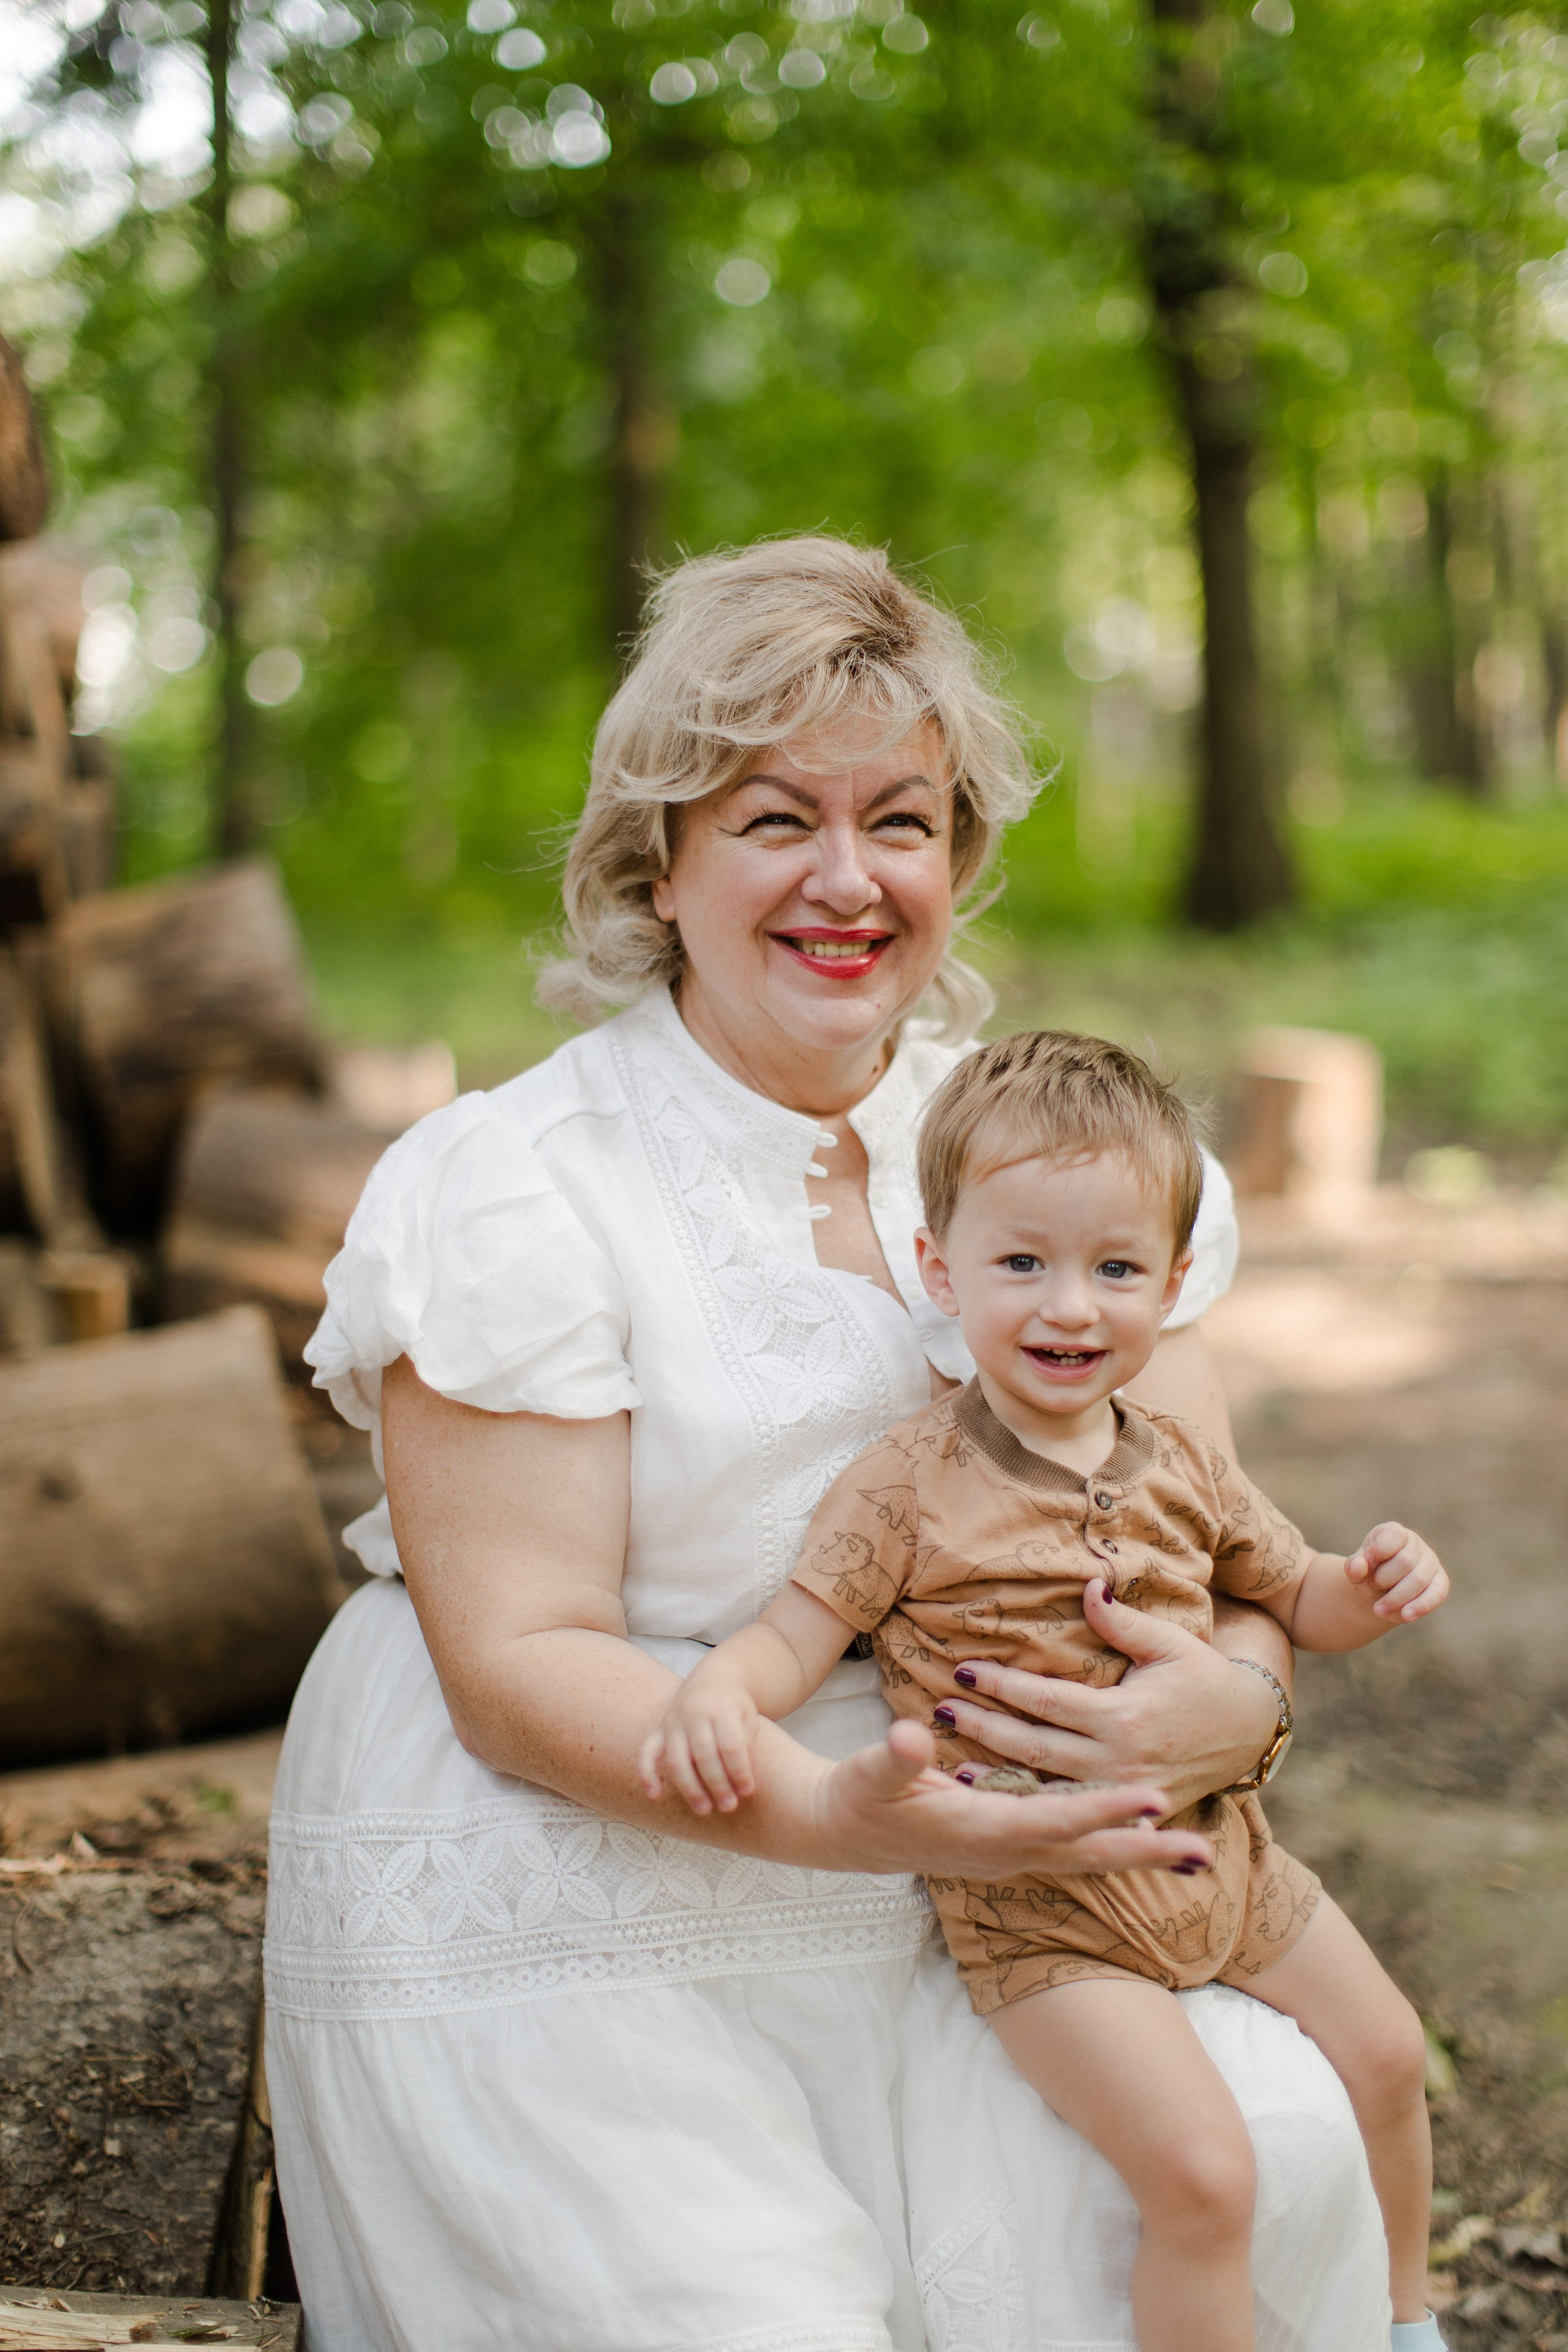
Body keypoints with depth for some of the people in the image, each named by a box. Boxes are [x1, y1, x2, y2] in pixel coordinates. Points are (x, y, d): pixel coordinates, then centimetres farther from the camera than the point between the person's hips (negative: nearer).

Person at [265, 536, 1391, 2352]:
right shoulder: (515, 1190, -12)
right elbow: (518, 1664, -16)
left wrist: (1234, 1694, -20)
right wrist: (830, 1813, -33)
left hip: (925, 1902, 5)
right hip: (548, 1917, -4)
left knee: (1273, 2141, -13)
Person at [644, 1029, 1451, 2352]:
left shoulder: (1182, 1472, 2)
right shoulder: (911, 1490, -14)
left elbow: (1295, 1599, 15)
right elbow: (795, 1639, -15)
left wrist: (1377, 1587, -7)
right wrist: (715, 1694, -37)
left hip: (1220, 1851, 7)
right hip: (1041, 1905, -7)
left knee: (1387, 2054, 19)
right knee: (1201, 2167, -19)